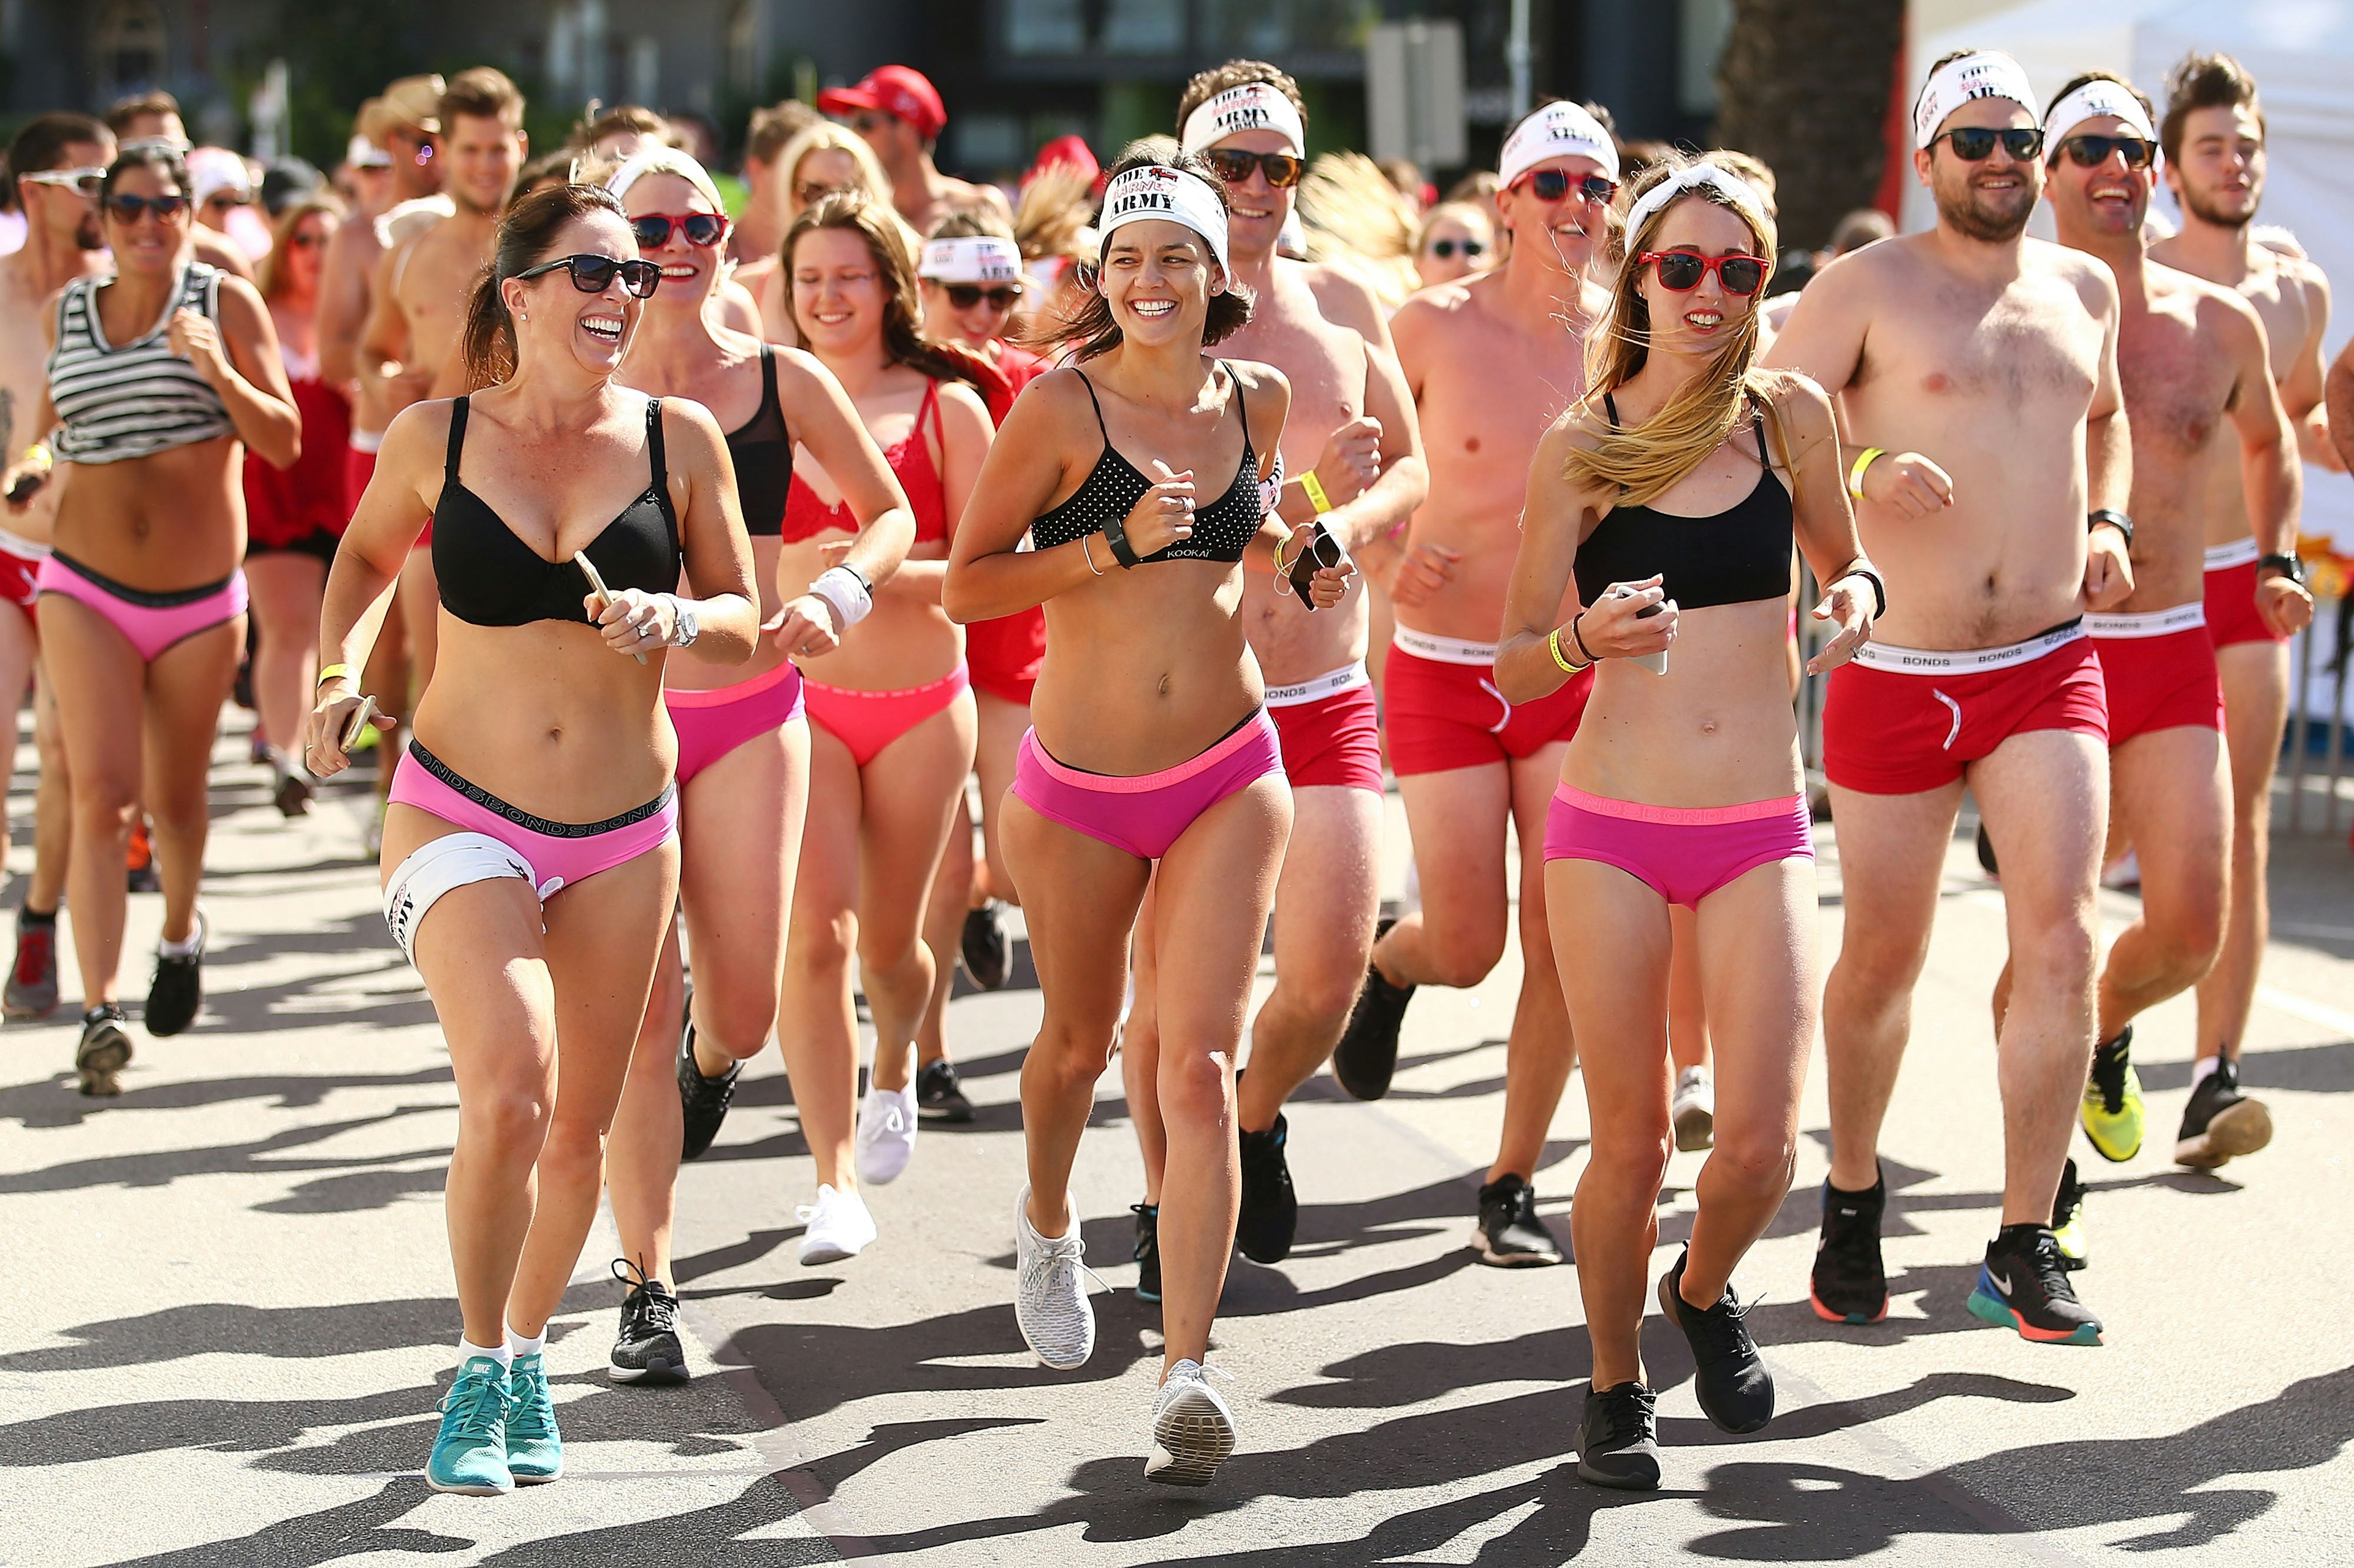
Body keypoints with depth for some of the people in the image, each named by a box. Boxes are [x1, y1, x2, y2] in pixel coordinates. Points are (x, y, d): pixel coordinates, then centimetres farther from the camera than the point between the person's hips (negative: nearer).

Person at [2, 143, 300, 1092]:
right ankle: (98, 1009, -18)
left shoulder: (226, 303, -3)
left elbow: (284, 444, -6)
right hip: (86, 590, 1)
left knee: (175, 798, 12)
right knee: (101, 793, -13)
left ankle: (180, 931, 43)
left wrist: (218, 370, -22)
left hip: (201, 598, 0)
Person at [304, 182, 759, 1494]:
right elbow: (369, 556, 16)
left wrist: (677, 621, -18)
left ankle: (530, 1360, 35)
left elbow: (747, 625, 3)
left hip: (624, 835, 2)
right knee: (510, 1086, -22)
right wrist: (342, 670, 0)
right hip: (461, 818, -2)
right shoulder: (438, 437, -4)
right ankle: (480, 1374, -1)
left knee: (581, 1127, 9)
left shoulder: (680, 439, -3)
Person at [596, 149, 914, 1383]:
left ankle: (710, 1057, 38)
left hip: (751, 713, 1)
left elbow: (891, 516, 9)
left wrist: (834, 595, -9)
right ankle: (648, 1290, 4)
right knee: (637, 1015, -6)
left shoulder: (783, 382, 1)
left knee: (746, 1012, -3)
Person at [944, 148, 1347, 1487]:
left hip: (1230, 777, 1)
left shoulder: (1257, 400, 3)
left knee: (1201, 1065, -11)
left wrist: (1296, 556, 4)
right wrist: (1119, 544, -20)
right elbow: (967, 583, -10)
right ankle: (1049, 1225, 51)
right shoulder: (1064, 405, -11)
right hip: (1080, 788, -1)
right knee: (1080, 1043, 18)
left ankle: (1188, 1369, -15)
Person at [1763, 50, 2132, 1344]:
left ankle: (2024, 1251, -5)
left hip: (2049, 668, 3)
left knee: (2061, 941, -12)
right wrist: (1863, 474, -22)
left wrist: (2107, 524, 12)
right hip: (1894, 677, -3)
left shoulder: (2084, 289, 11)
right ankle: (1852, 1207, 33)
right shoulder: (1871, 286, -3)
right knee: (1881, 959, 8)